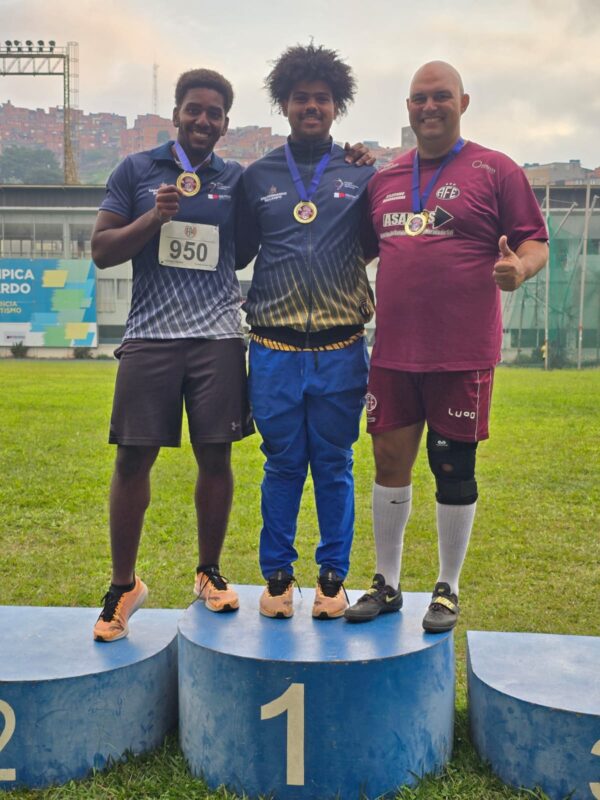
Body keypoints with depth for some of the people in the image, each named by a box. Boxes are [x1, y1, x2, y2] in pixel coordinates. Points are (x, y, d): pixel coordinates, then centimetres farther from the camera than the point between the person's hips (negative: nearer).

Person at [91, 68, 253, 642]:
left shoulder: (236, 180, 11)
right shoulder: (136, 170, 8)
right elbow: (101, 251, 5)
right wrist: (156, 216, -10)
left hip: (218, 336, 1)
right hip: (150, 334, -1)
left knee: (215, 457, 5)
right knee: (133, 459, 0)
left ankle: (209, 572, 24)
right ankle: (122, 585, 16)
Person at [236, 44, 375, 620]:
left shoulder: (362, 173, 7)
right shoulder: (257, 176, 9)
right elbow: (237, 253, 15)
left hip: (341, 349, 0)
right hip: (275, 349, 1)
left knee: (334, 466, 7)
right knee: (282, 465, 7)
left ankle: (333, 576, 21)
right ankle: (277, 575, 21)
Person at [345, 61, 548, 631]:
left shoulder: (496, 171, 0)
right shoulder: (384, 178, 14)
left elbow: (535, 243, -1)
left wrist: (518, 269, -23)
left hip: (462, 353, -4)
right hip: (393, 350, 4)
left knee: (453, 467, 5)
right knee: (390, 461, 8)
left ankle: (448, 590, 22)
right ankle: (386, 584, 23)